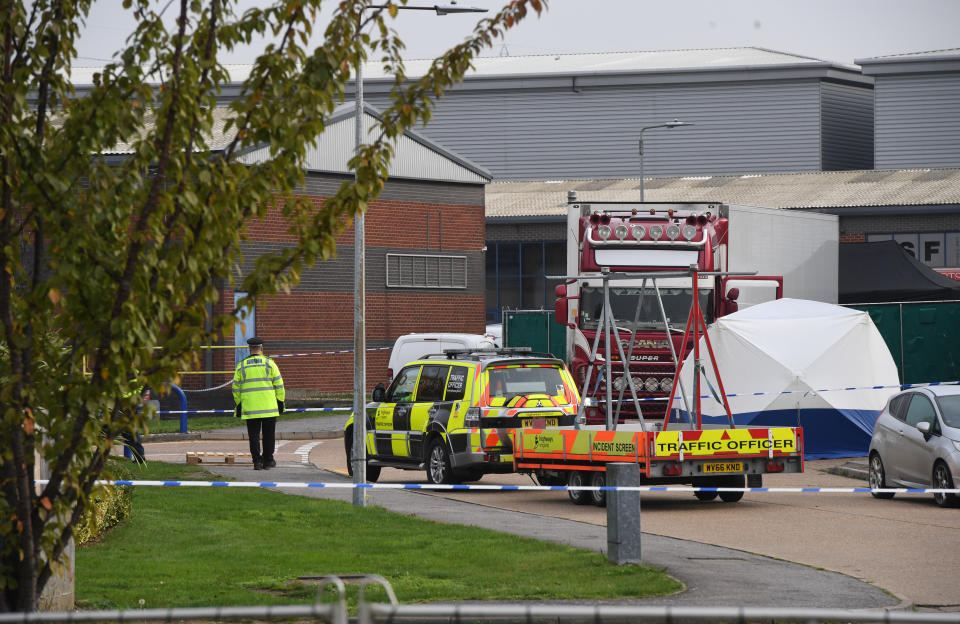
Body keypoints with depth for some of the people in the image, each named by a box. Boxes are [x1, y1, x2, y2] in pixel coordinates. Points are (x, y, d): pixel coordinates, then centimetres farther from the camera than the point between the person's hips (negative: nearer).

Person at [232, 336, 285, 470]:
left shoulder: (241, 365, 5)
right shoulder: (269, 363, 0)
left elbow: (236, 387, 7)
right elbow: (279, 385, 1)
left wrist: (238, 405, 14)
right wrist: (280, 402, 8)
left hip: (250, 408, 1)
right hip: (269, 407, -1)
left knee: (254, 435, 3)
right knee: (268, 434, 10)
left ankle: (257, 461, -4)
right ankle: (268, 460, 15)